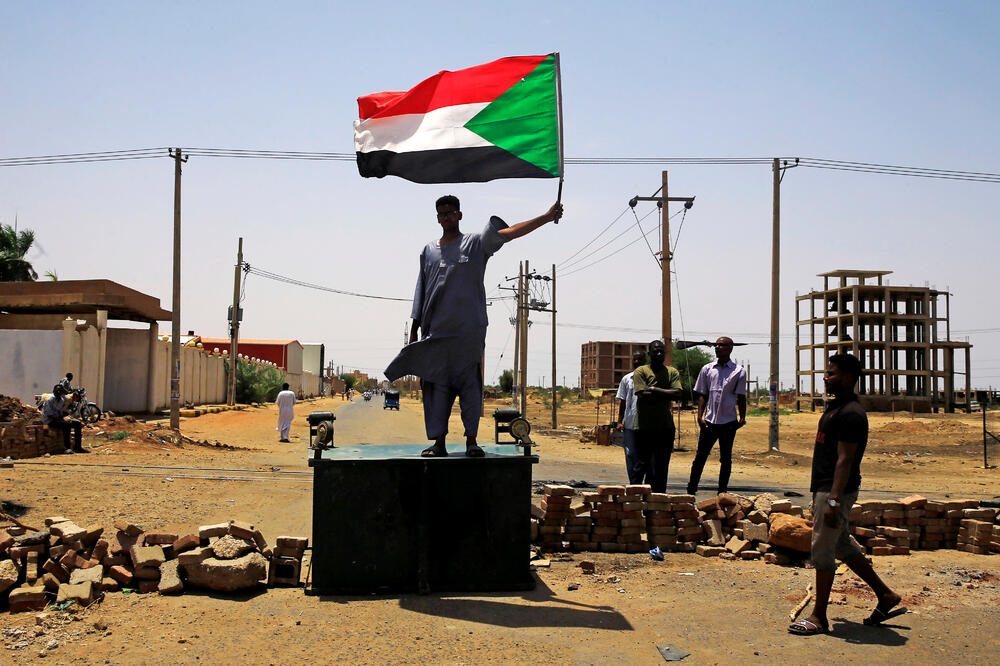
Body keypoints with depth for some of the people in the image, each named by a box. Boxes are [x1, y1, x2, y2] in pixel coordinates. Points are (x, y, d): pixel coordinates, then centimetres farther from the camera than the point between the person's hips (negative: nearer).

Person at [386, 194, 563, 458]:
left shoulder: (477, 243, 6)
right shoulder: (429, 251, 16)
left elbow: (510, 232, -6)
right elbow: (421, 291, 17)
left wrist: (546, 217, -18)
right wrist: (414, 329, 14)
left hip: (468, 328, -3)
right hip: (436, 330, 3)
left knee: (470, 384, -3)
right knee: (438, 385, 1)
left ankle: (471, 440, 4)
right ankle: (439, 442, 5)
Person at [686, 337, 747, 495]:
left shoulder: (739, 371, 2)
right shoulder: (707, 369, 7)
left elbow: (741, 397, 4)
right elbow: (702, 395, 8)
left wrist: (742, 418, -5)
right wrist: (700, 416, -2)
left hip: (729, 422, -1)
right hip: (709, 421, 1)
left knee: (726, 459, 8)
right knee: (700, 456, 3)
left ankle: (722, 493, 16)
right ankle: (691, 491, 9)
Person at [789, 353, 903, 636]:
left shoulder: (851, 414, -18)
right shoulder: (835, 407, 14)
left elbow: (845, 460, -23)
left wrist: (833, 500, -26)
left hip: (836, 491, -10)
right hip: (825, 488, 10)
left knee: (822, 550, -3)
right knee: (843, 545, 19)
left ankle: (819, 617, 7)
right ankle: (885, 595, 30)